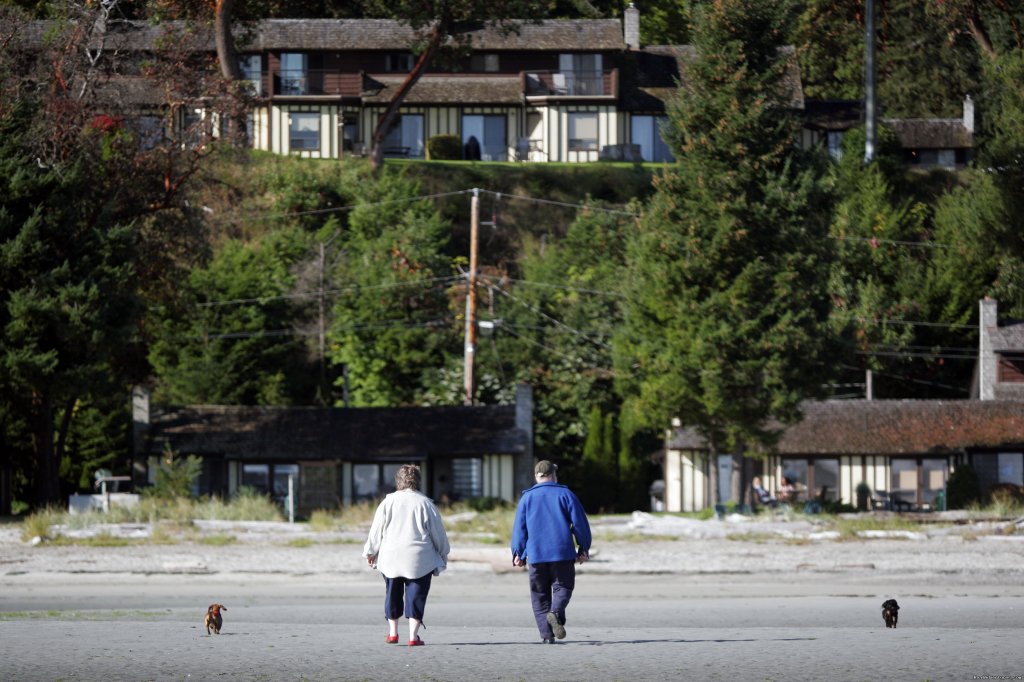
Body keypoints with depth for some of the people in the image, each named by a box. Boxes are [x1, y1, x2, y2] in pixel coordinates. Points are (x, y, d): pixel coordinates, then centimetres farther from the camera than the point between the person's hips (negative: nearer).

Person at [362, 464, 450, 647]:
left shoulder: (388, 502, 0)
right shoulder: (425, 503, -3)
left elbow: (376, 530, 5)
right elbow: (438, 533, 4)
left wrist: (371, 552, 18)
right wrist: (443, 555, 18)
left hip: (391, 558, 2)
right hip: (419, 559, -2)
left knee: (393, 593, 16)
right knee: (416, 595, 1)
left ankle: (393, 632, 19)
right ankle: (413, 635, -6)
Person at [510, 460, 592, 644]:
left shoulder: (527, 498, 8)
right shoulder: (565, 495, 4)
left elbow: (519, 527, 5)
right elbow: (580, 523, 2)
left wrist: (518, 553, 8)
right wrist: (583, 549, 9)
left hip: (536, 554, 1)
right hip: (563, 553, -1)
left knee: (540, 594, 8)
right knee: (562, 587, 6)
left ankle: (546, 633, -2)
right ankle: (556, 612, -25)